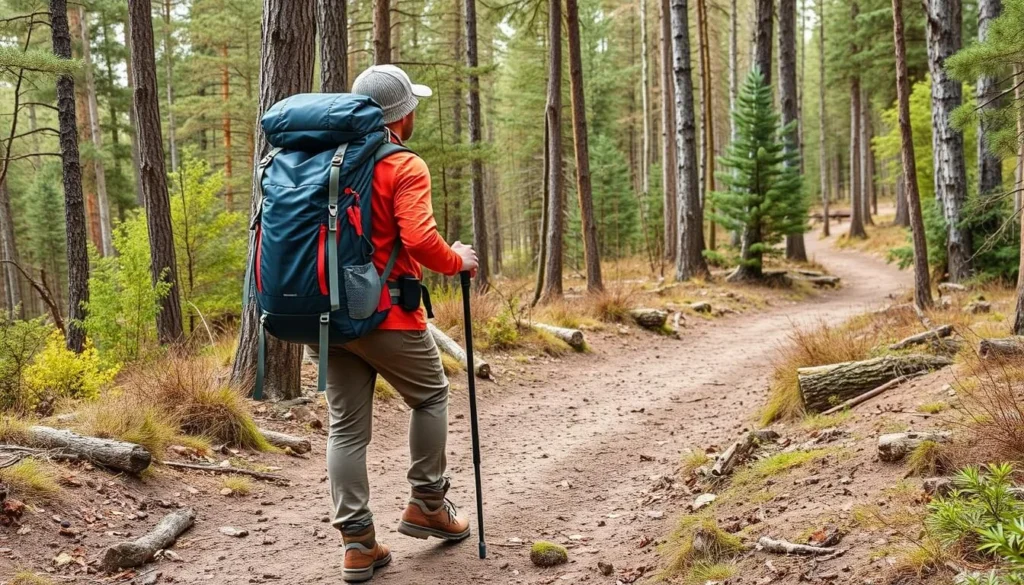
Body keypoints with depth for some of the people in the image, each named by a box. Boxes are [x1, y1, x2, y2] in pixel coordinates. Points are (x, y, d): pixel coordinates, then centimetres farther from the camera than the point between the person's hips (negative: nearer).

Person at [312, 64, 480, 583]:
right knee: (431, 396, 18)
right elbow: (419, 241, -23)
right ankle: (427, 504, 24)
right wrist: (458, 261, -5)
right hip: (387, 314, -6)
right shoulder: (405, 168, -12)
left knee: (347, 425, 8)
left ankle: (357, 543, 9)